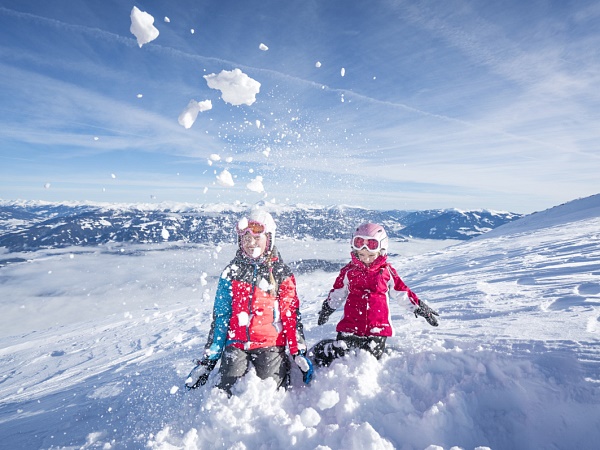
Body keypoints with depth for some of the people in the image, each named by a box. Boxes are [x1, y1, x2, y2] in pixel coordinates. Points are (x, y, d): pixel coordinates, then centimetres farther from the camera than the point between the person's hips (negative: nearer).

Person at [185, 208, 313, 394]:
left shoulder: (281, 273, 2)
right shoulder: (232, 272, 5)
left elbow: (291, 315, 0)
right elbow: (220, 316, 7)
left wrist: (299, 352, -7)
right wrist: (208, 359, 5)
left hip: (270, 345, -1)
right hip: (236, 345, 2)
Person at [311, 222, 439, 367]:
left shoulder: (387, 271, 1)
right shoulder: (349, 271, 2)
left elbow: (403, 293, 12)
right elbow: (336, 294, 15)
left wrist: (420, 307, 12)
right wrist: (326, 310, 23)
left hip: (377, 328, 0)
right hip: (350, 326, 0)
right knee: (338, 355, -3)